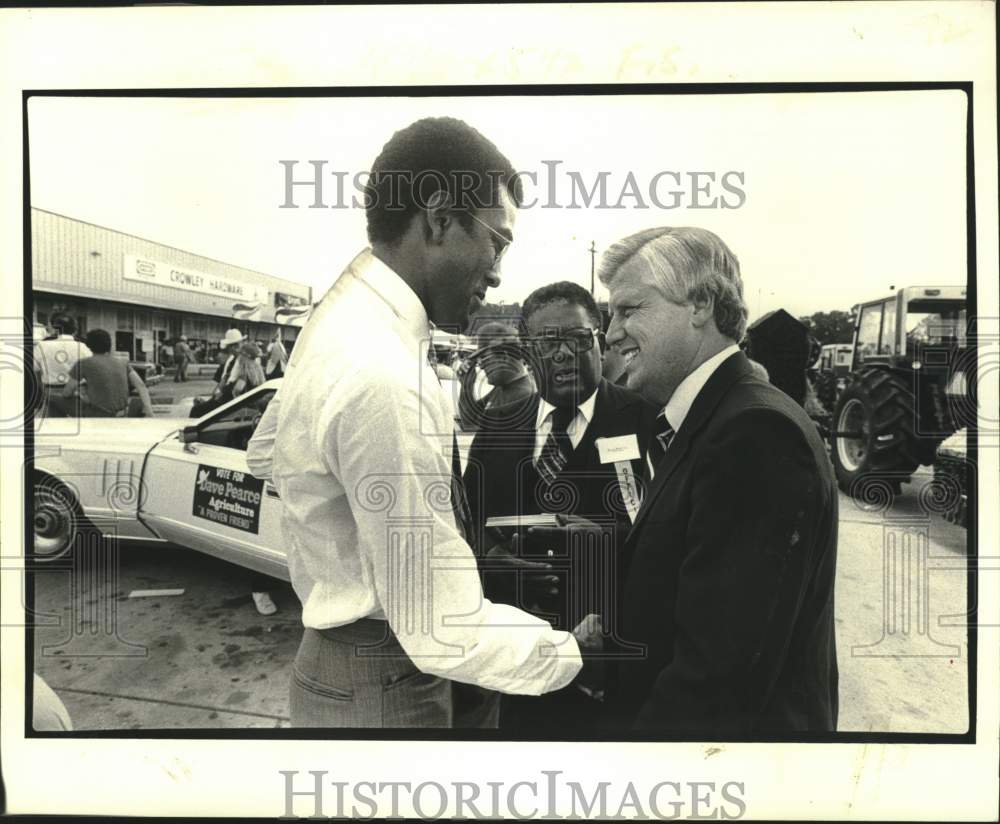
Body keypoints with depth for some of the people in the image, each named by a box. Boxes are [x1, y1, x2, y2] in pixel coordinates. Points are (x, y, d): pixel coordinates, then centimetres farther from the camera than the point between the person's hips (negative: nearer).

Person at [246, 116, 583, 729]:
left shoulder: (342, 313, 0)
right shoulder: (384, 380, -32)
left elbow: (266, 453, 16)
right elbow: (445, 633, -29)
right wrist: (579, 653, -17)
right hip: (382, 687, -8)